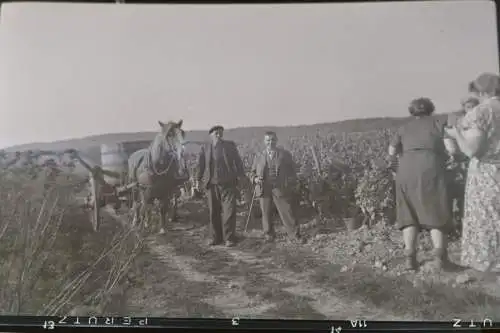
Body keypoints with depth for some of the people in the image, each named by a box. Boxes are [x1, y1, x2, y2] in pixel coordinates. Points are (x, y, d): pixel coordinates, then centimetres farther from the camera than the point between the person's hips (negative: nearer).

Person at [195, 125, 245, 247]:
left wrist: (242, 177, -1)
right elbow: (200, 165, 9)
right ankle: (216, 237, 18)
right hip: (212, 185, 2)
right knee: (214, 212, 7)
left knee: (229, 211, -4)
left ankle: (229, 238, 5)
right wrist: (198, 180, 2)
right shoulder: (205, 148, 8)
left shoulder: (230, 145, 5)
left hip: (228, 184, -2)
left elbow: (238, 162, 4)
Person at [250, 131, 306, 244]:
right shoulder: (259, 156, 11)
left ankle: (295, 235, 6)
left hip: (281, 189, -2)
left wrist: (292, 185, -1)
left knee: (287, 211, -3)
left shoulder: (285, 154, 6)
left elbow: (292, 171, 9)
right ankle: (269, 235, 23)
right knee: (266, 213, 7)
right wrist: (255, 178, -5)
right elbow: (252, 172, 17)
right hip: (264, 189, 2)